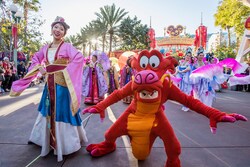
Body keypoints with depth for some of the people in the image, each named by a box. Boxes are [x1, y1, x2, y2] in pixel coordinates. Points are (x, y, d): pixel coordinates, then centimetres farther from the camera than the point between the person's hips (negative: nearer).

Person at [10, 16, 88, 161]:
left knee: (62, 111, 0)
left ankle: (65, 141, 17)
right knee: (49, 111, 18)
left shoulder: (67, 46, -7)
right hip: (49, 84, 6)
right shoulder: (46, 48, 10)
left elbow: (79, 58, -22)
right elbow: (35, 58, 25)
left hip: (62, 85, -6)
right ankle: (48, 138, 39)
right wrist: (39, 67, 6)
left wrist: (66, 71, -22)